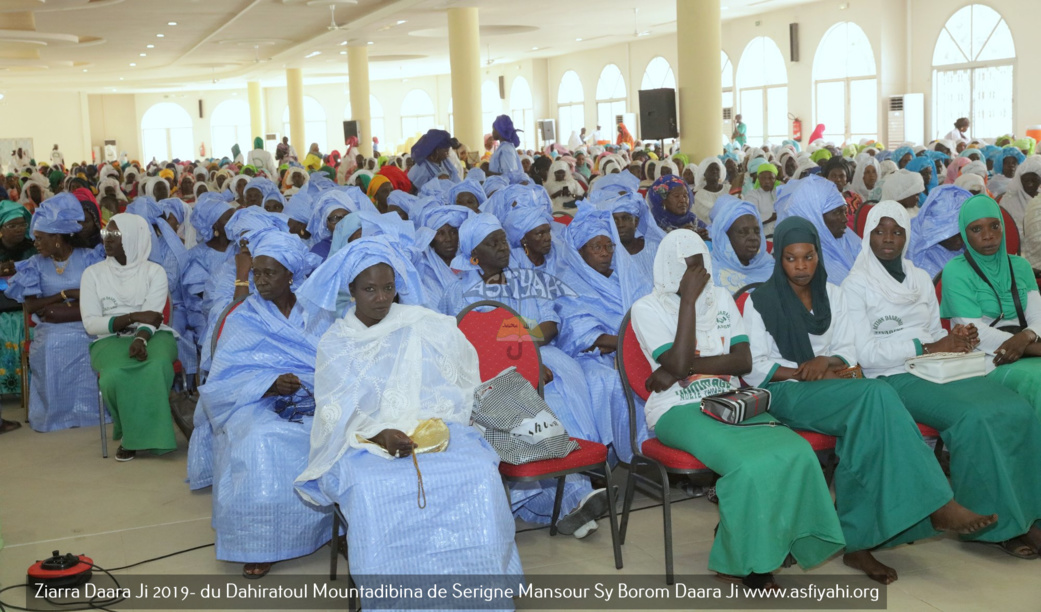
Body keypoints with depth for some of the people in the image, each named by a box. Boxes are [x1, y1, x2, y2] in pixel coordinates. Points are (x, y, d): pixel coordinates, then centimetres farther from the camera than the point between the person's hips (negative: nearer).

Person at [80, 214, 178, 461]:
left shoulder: (154, 271, 7)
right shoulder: (93, 273, 9)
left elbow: (152, 317, -6)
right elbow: (91, 323, 0)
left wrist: (141, 338, -28)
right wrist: (132, 317, -13)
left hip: (152, 335, 0)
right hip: (111, 339, 0)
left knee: (158, 365, -36)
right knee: (115, 375, -35)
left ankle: (138, 435, -18)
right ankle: (131, 433, -8)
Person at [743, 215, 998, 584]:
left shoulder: (831, 295, 18)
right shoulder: (760, 301, 4)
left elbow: (848, 352, 14)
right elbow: (754, 369, -2)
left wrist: (826, 362, -9)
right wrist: (805, 372, -12)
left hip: (830, 385, 5)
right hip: (784, 393, -5)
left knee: (868, 417, -32)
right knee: (876, 393, -30)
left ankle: (857, 540, -28)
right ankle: (937, 506, -30)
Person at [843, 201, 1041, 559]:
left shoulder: (921, 279, 20)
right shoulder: (856, 285, 1)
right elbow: (865, 354, -9)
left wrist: (957, 340, -2)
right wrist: (924, 347, -11)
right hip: (896, 379, -6)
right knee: (974, 418, -30)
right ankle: (994, 523, -17)